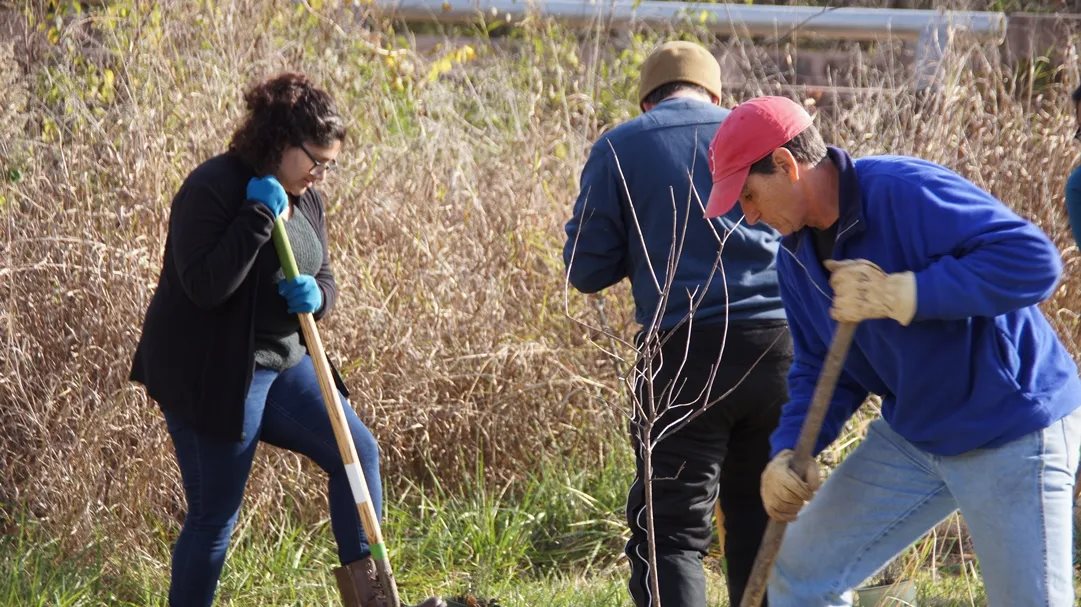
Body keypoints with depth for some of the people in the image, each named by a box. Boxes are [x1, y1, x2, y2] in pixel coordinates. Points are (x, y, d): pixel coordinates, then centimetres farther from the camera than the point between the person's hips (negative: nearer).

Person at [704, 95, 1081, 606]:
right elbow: (820, 369, 11)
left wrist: (900, 295, -33)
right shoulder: (798, 256, 3)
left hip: (1013, 435, -8)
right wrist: (788, 453, -7)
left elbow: (1035, 260, -32)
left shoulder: (907, 192, -24)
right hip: (911, 437, 8)